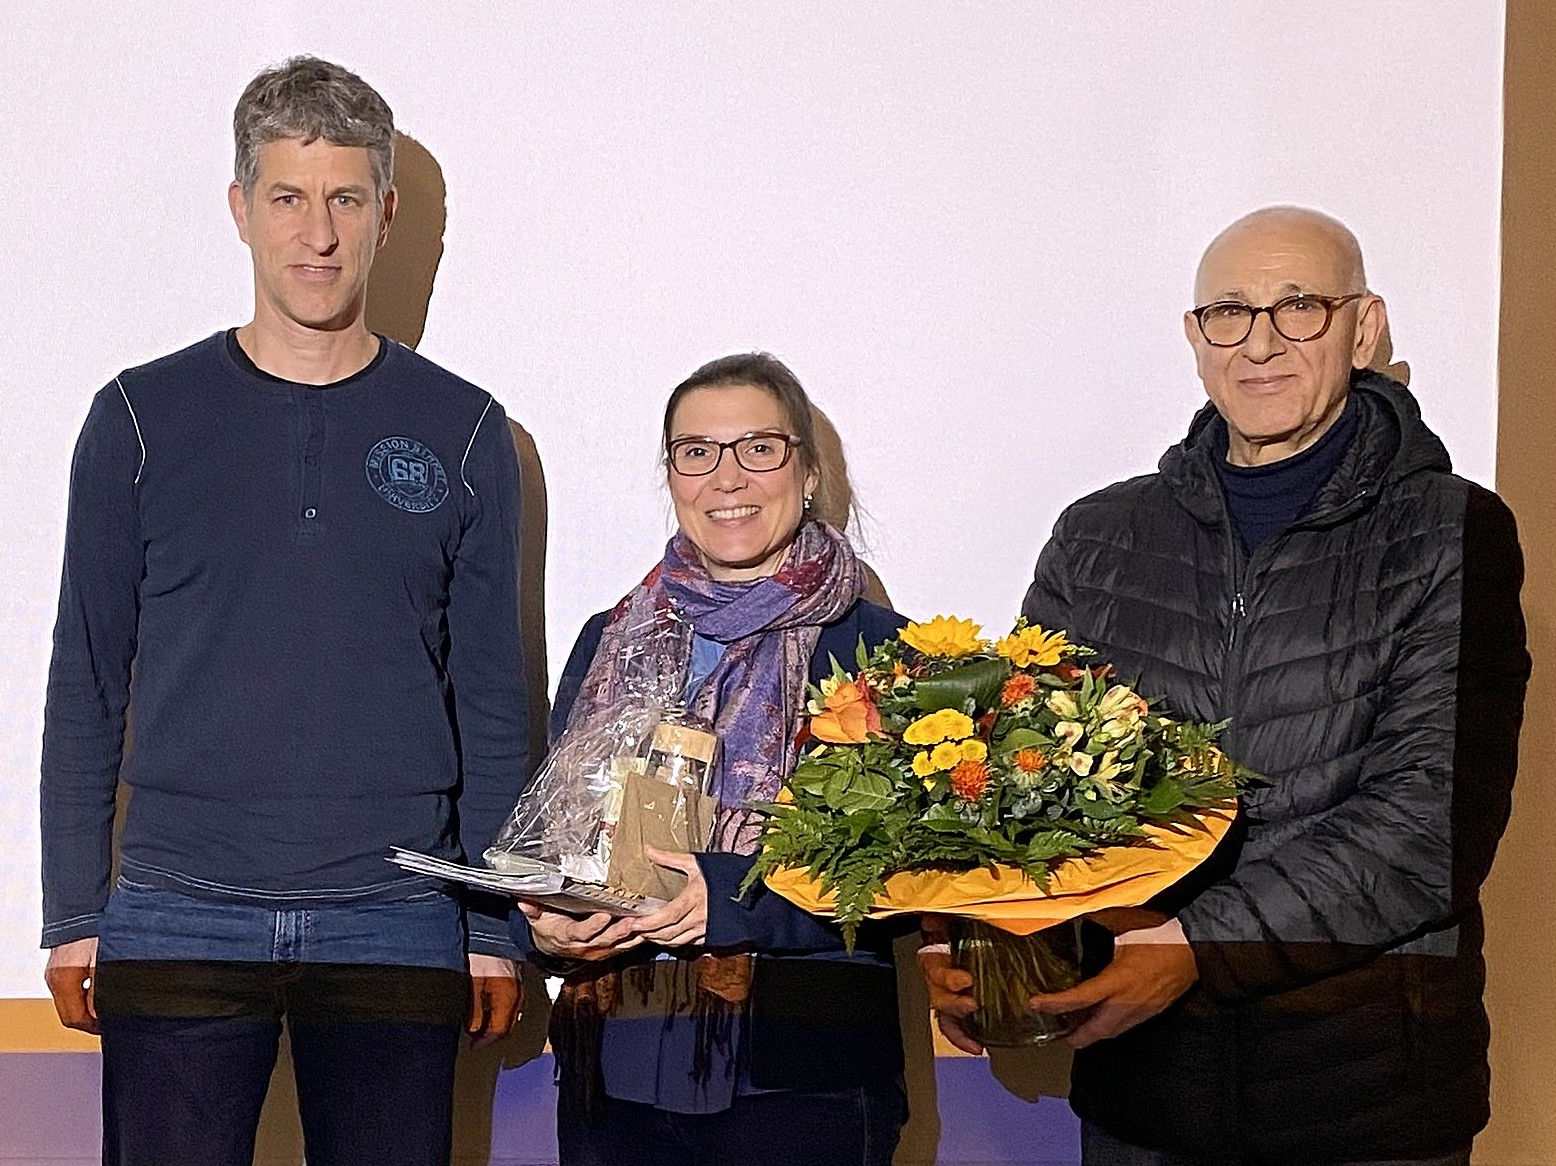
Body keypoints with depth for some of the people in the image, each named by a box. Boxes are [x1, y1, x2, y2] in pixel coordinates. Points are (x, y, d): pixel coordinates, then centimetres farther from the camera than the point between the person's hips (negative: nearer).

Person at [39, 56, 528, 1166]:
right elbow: (85, 687, 8)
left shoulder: (462, 431, 6)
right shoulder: (143, 418, 5)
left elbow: (491, 700, 9)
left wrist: (496, 930, 6)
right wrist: (73, 916, 3)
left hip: (395, 922, 1)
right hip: (178, 921, 0)